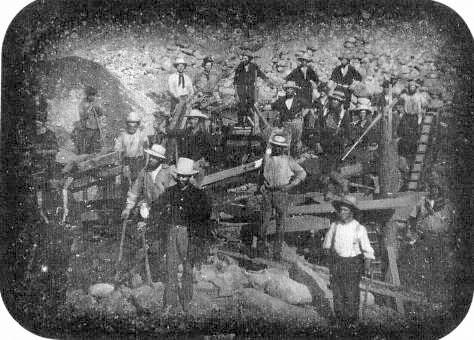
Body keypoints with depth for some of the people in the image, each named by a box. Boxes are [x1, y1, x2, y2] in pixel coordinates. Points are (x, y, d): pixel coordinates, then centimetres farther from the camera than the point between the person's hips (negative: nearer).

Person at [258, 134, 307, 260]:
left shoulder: (288, 160, -1)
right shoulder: (267, 157, 4)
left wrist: (290, 185, 2)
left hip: (281, 193, -1)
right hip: (267, 192, 1)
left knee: (281, 223, 3)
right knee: (265, 219, 6)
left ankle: (277, 251, 9)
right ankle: (262, 243, 20)